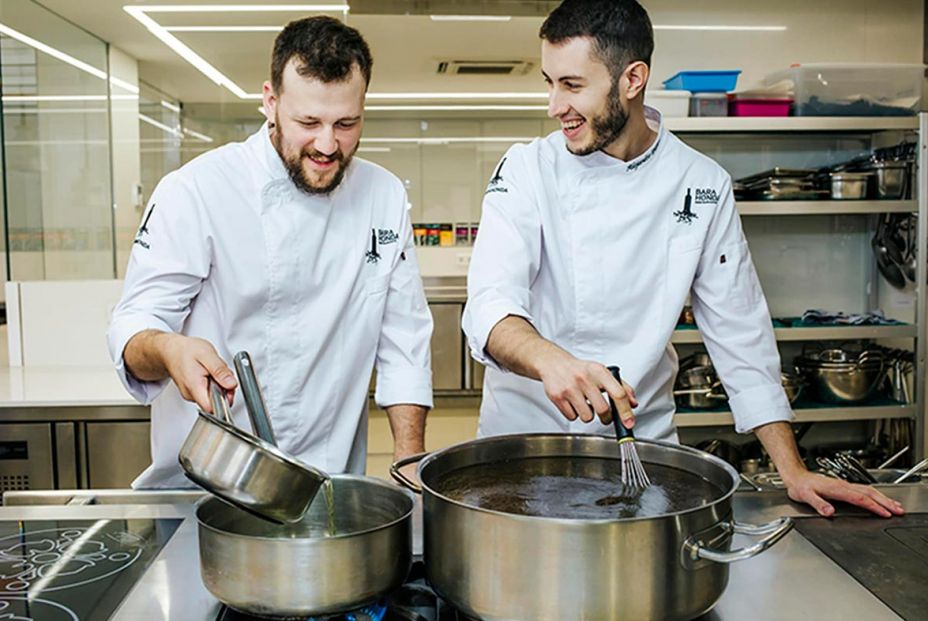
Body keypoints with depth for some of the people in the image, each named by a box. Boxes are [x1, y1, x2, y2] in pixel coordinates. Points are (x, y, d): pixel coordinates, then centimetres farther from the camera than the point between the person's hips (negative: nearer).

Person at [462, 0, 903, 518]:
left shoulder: (703, 184, -2)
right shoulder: (528, 170, -8)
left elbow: (739, 330, 2)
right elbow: (491, 302, -21)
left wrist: (794, 471, -1)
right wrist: (550, 360, -44)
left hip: (643, 436, 2)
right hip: (526, 428, -1)